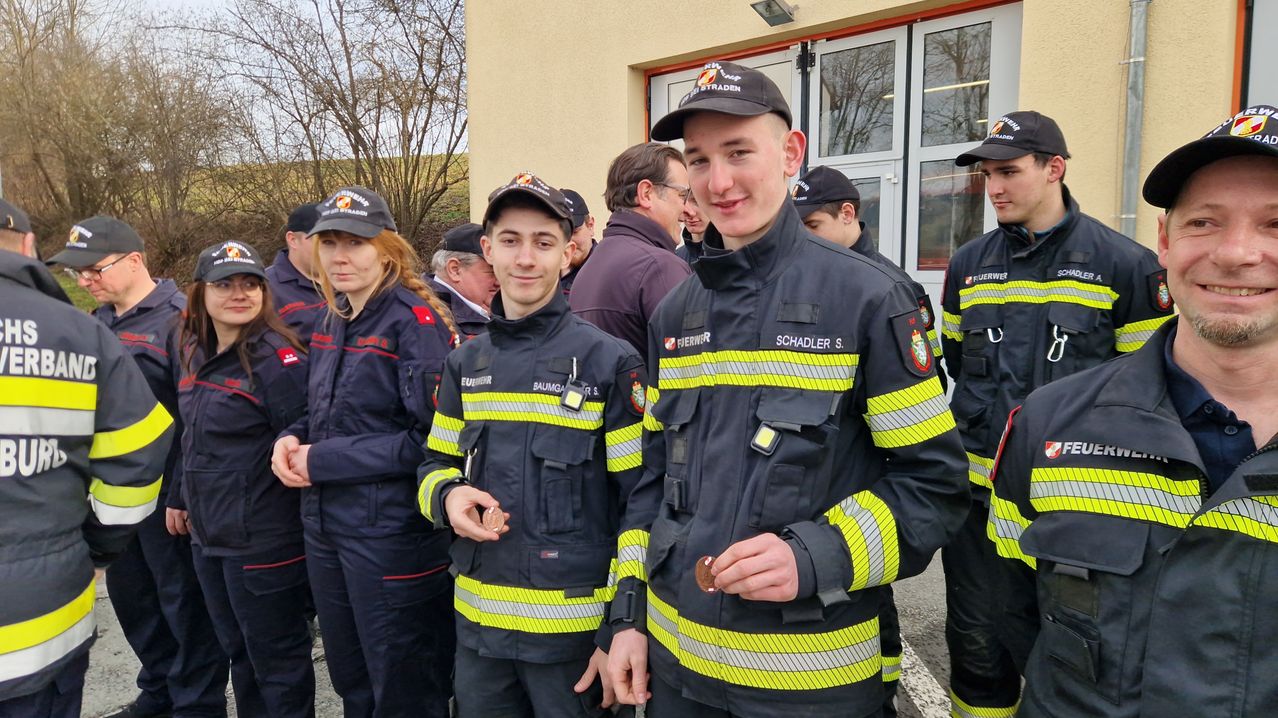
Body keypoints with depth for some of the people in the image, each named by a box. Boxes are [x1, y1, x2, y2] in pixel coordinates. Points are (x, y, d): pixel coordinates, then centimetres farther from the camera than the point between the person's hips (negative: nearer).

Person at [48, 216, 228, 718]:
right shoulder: (98, 323, 12)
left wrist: (183, 496, -19)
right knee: (130, 595, 19)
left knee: (182, 599, 4)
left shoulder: (178, 320, -15)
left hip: (165, 492, -8)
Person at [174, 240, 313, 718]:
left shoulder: (278, 358, -17)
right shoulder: (196, 353, 8)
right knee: (237, 652, 22)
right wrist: (183, 499, 19)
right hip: (208, 536, 8)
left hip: (264, 542, -8)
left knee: (277, 660, 8)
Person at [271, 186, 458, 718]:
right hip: (324, 525, 8)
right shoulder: (331, 323, 9)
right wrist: (292, 439, -3)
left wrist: (324, 460, -19)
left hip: (392, 533, -8)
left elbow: (433, 435, -22)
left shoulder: (416, 321, -16)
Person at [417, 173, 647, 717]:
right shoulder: (464, 364, 6)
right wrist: (448, 497, -10)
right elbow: (436, 467, 14)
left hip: (574, 628, -4)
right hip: (477, 623, 5)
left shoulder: (611, 362, -10)